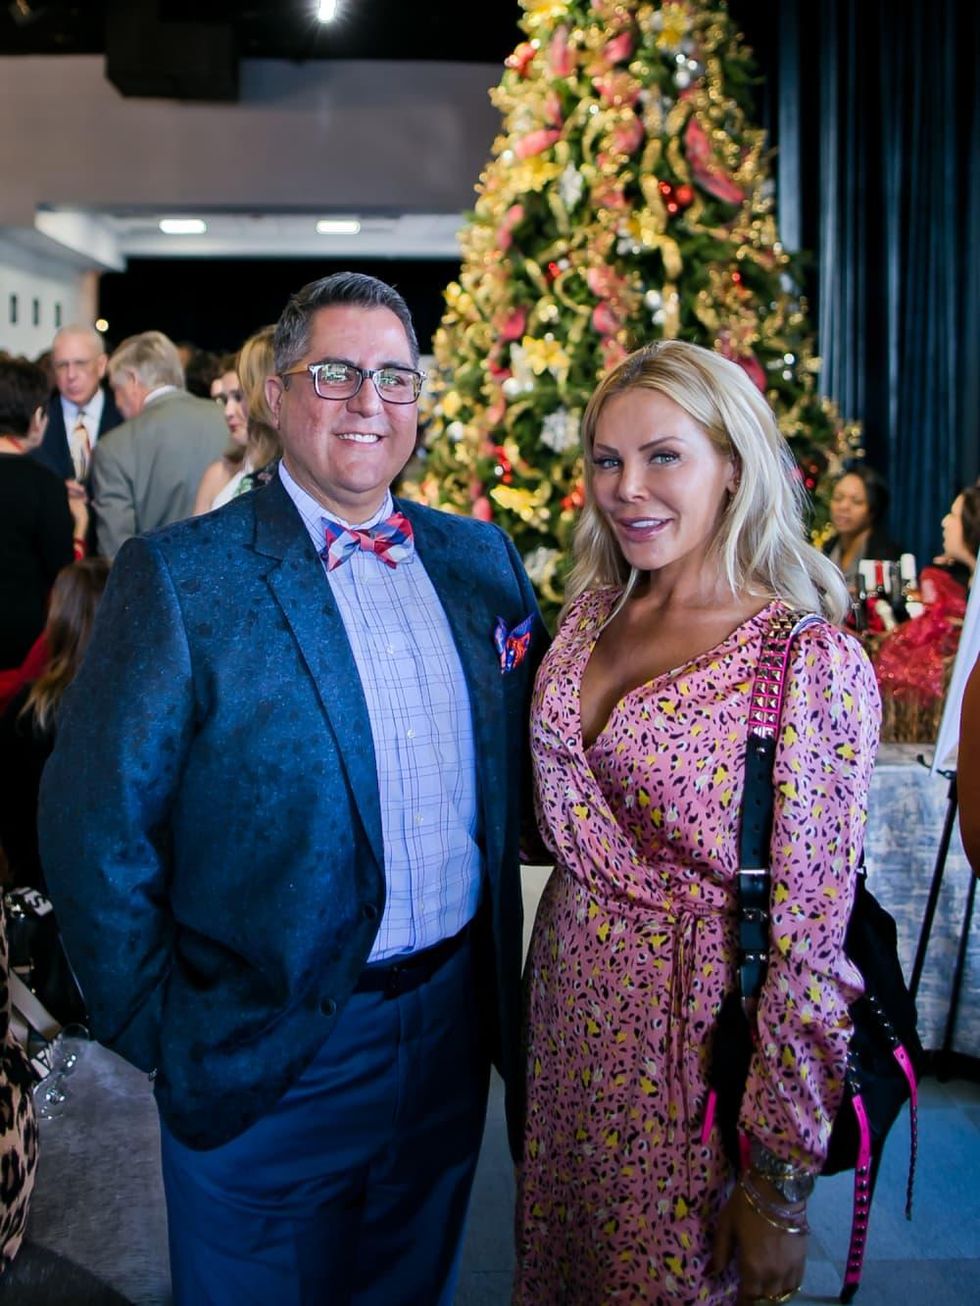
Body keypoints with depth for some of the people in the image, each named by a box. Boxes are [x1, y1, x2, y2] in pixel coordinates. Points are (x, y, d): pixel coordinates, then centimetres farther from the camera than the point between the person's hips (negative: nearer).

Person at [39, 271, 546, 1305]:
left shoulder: (478, 556, 3)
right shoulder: (177, 578, -14)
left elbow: (524, 748, 12)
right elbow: (95, 829, -13)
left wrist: (497, 968, 7)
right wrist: (161, 1033, -9)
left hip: (455, 1026, 5)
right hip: (268, 1061, -4)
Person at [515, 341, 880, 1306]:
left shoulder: (813, 662, -19)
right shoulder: (592, 609, 0)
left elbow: (808, 946, -18)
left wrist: (780, 1187, -14)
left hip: (700, 1033, -6)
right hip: (570, 1002, 6)